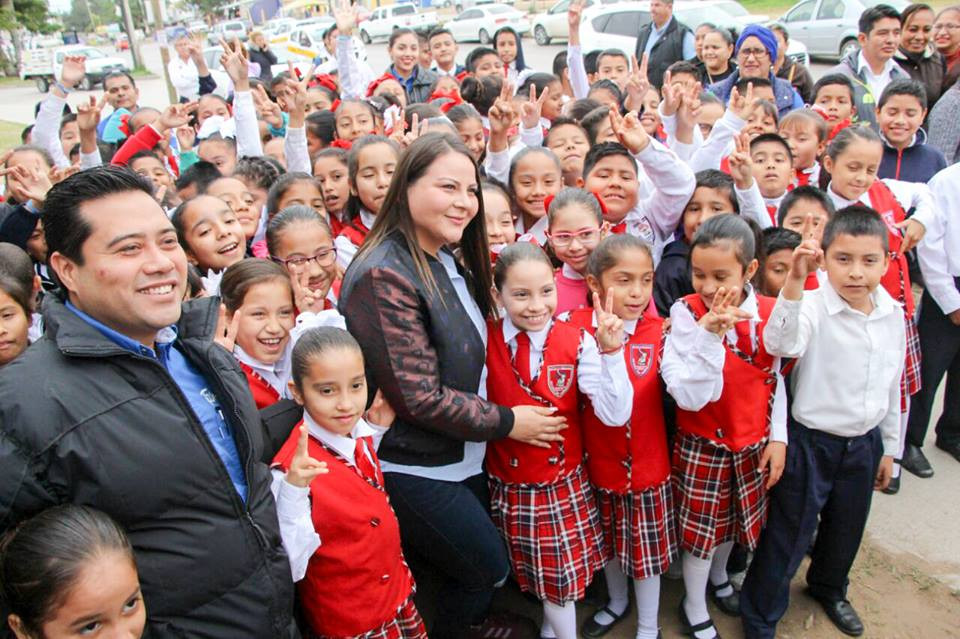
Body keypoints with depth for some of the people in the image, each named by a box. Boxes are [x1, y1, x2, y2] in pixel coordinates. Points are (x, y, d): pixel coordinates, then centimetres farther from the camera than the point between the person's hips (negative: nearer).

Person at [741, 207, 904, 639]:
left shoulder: (893, 315, -3)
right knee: (788, 536, 5)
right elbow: (779, 344, -44)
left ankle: (829, 588, 54)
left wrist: (889, 447, 16)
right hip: (810, 443, -6)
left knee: (847, 528, 26)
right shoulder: (813, 307, -21)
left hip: (864, 443, 6)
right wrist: (795, 282, -58)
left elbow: (892, 386, 9)